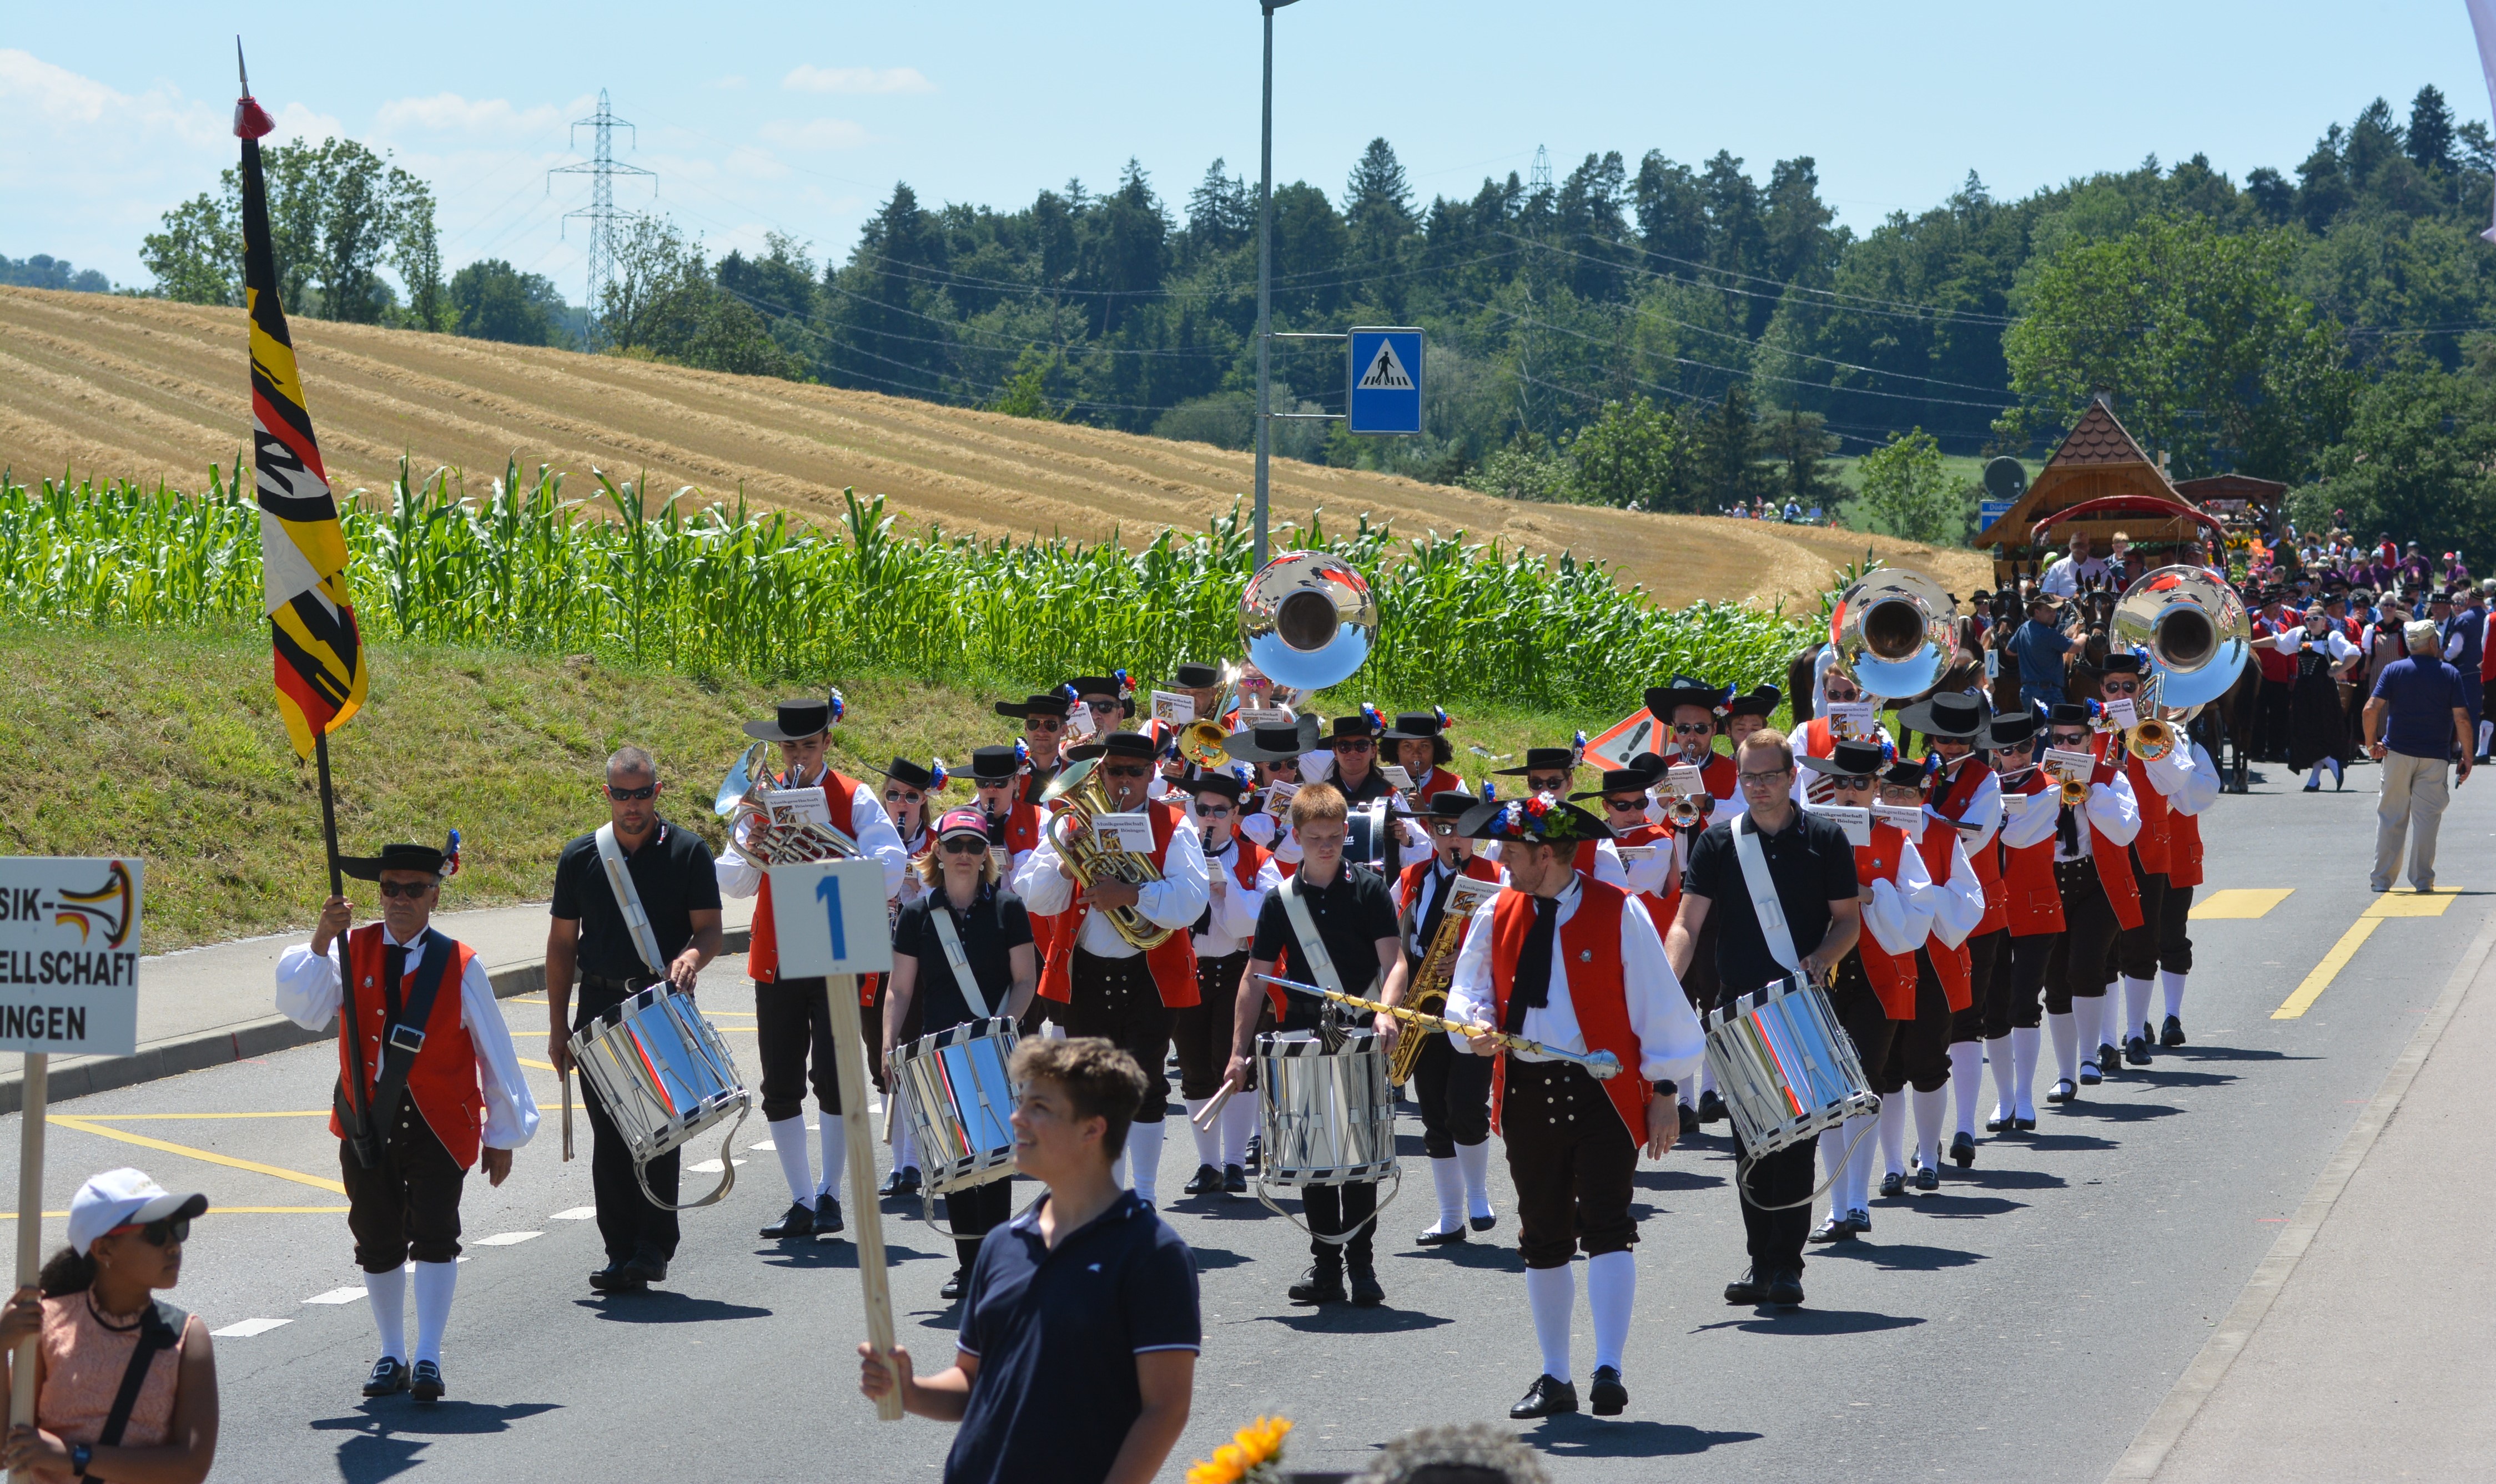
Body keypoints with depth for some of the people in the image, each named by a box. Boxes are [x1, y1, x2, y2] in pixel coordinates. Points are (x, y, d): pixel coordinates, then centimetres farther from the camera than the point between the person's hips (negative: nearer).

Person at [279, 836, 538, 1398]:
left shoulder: (459, 966, -3)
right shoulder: (353, 950, 0)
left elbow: (495, 1051, 3)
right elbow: (301, 1008, -15)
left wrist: (502, 1135, 5)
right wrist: (320, 941, -27)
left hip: (438, 1125, -2)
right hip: (367, 1121, 2)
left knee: (434, 1236, -10)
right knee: (377, 1241, 9)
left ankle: (428, 1358, -6)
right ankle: (391, 1355, 21)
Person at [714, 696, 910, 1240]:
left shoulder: (854, 798, 0)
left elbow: (891, 869, -11)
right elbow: (733, 884, 6)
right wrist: (748, 853, -16)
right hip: (776, 961, 4)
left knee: (834, 1075, -11)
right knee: (780, 1087, 3)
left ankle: (829, 1195, 0)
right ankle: (801, 1202, 11)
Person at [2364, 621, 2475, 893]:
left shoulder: (2393, 670, -1)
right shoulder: (2450, 674, -2)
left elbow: (2371, 709, -9)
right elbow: (2462, 720, -7)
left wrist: (2371, 743, 3)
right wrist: (2467, 757, 1)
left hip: (2398, 752, 1)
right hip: (2435, 757, -1)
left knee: (2391, 817, 7)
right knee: (2426, 817, 4)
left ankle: (2382, 878, 8)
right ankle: (2423, 879, 4)